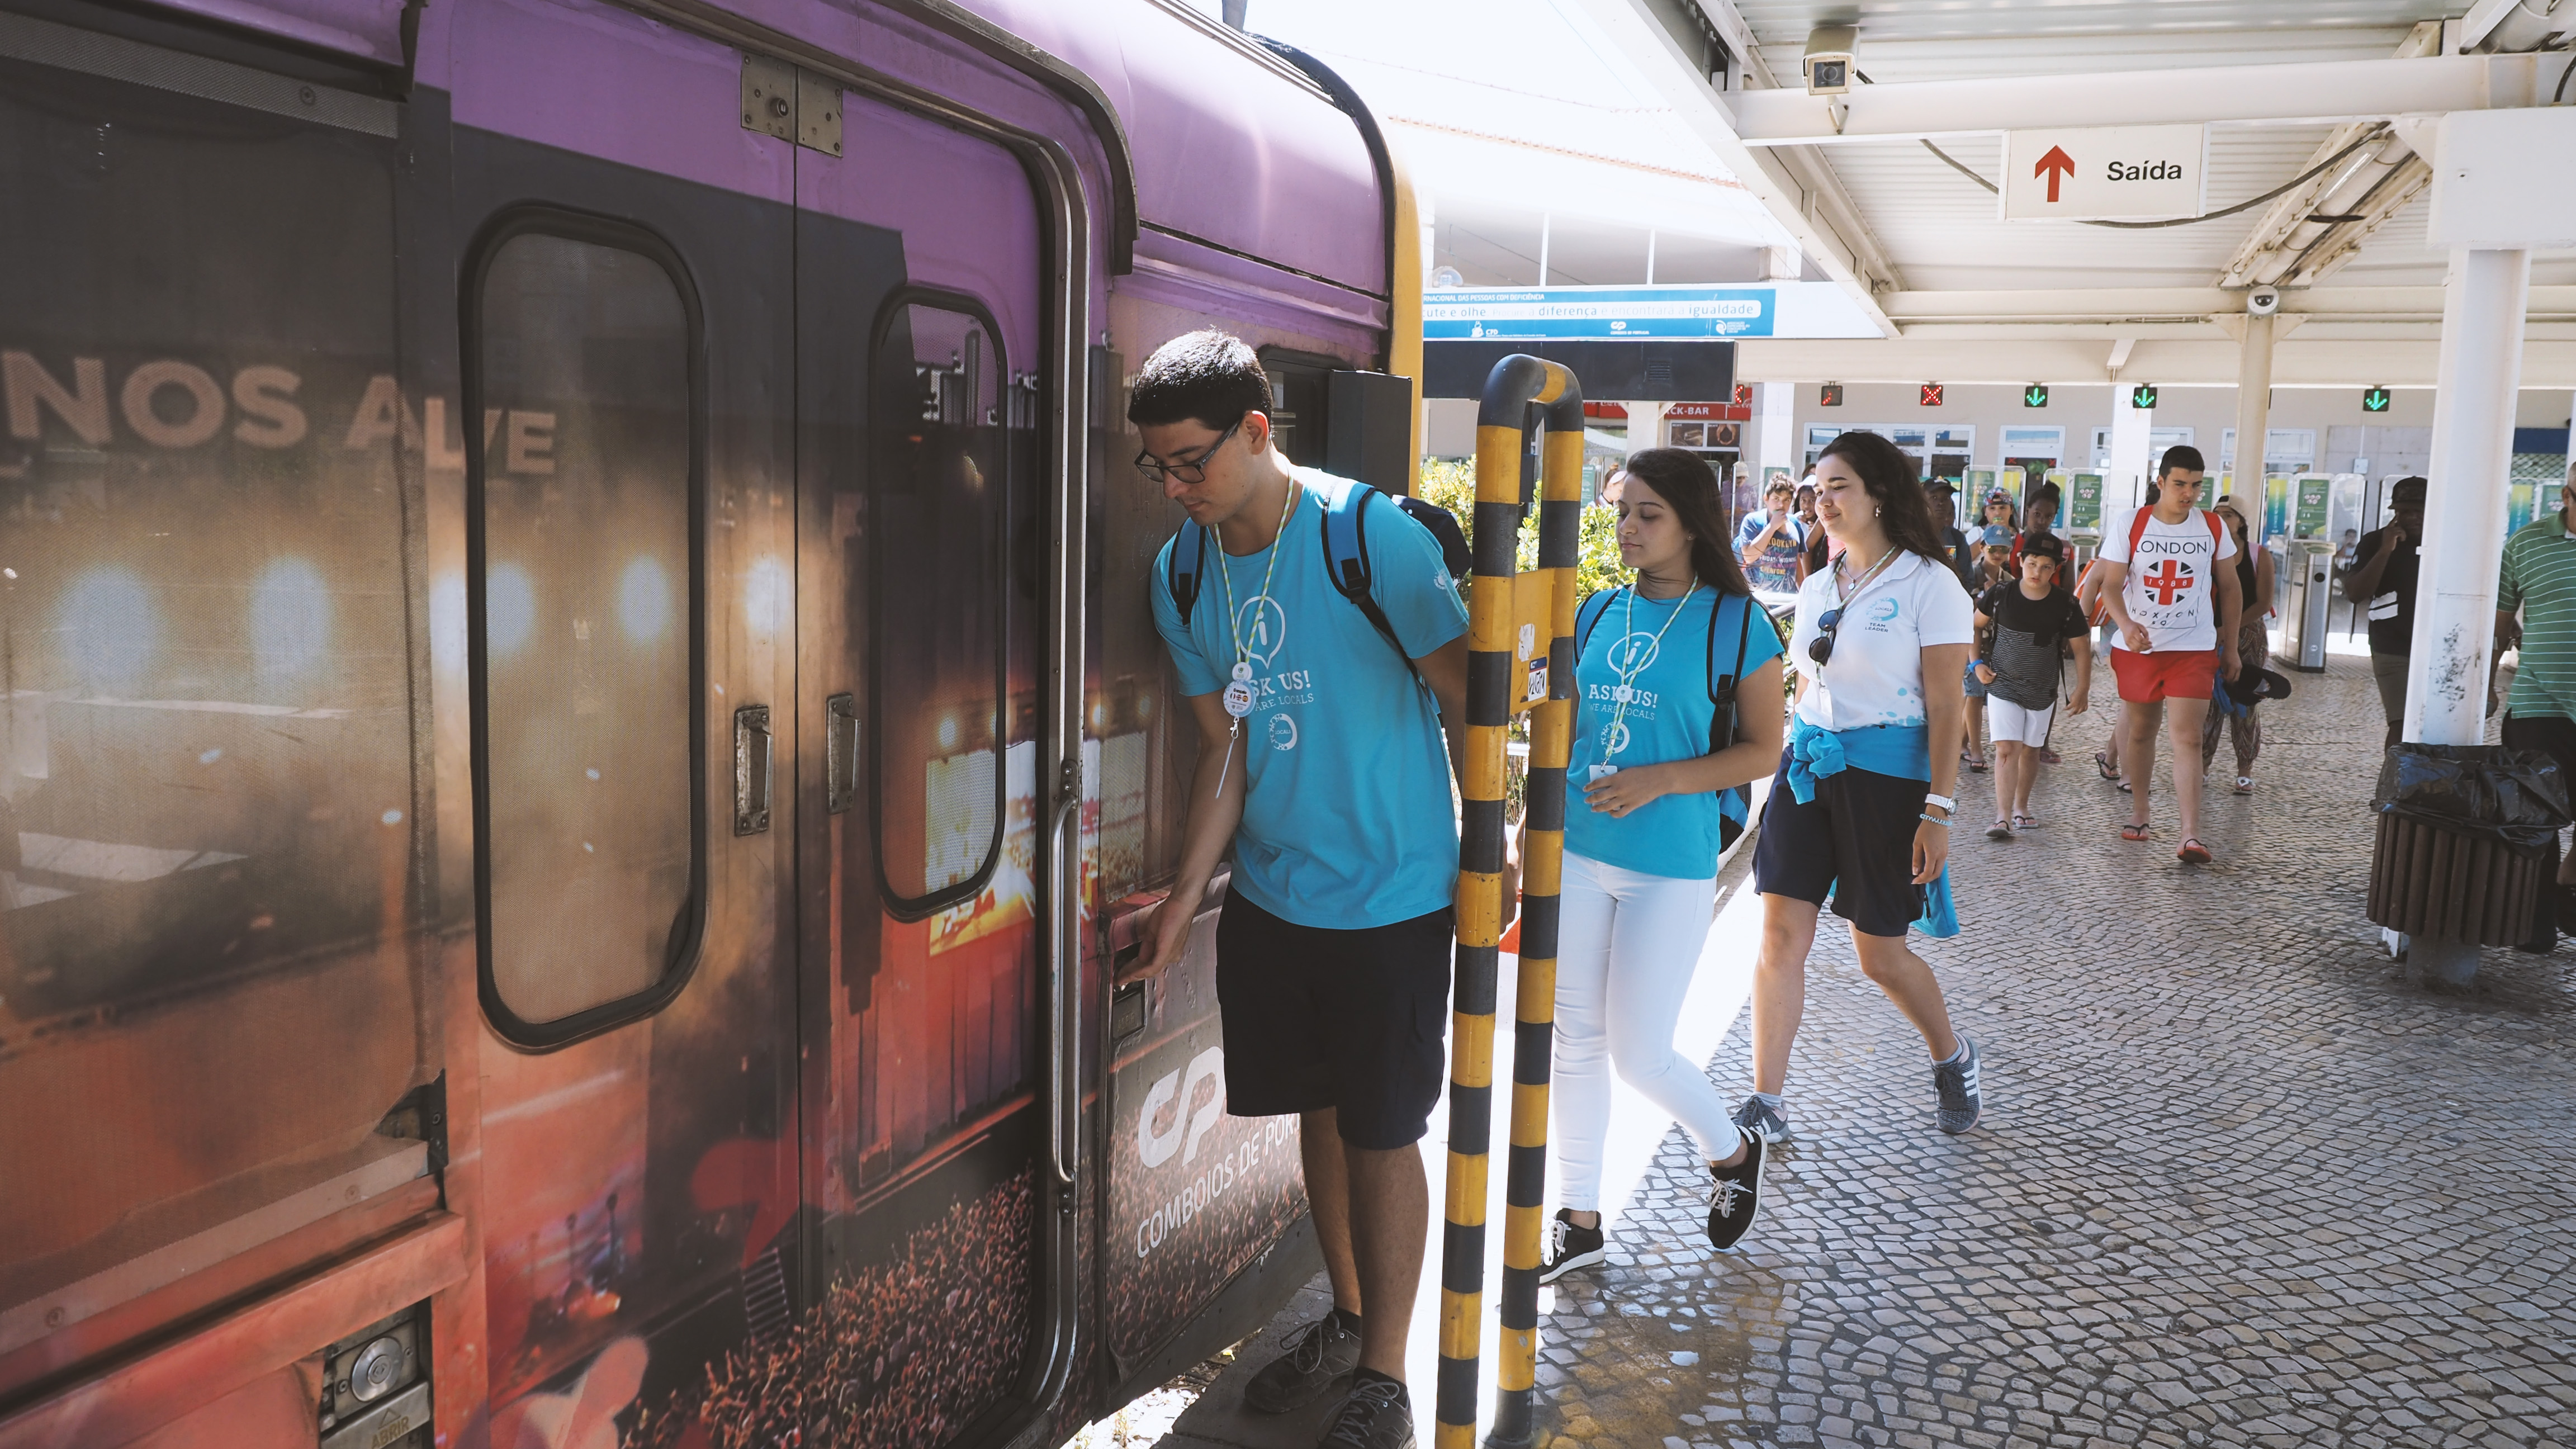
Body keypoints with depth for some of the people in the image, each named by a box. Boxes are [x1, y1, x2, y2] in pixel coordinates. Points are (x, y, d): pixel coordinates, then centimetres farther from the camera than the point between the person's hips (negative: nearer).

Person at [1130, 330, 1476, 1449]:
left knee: (1381, 1134, 4)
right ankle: (1347, 1316, 38)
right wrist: (1186, 895, -2)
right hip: (1268, 896, 5)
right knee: (1317, 1111, 17)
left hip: (1392, 896, -5)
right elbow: (1225, 746, 4)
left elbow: (1466, 699, -9)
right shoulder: (1180, 575, -1)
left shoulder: (1373, 536, -17)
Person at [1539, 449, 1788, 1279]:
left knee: (1639, 1053, 0)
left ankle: (1733, 1155, 31)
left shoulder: (1735, 623, -7)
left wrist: (1660, 782, -18)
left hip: (1670, 867, -5)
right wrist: (1539, 828, 12)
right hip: (1577, 853, 5)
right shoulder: (1597, 614, 7)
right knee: (1576, 1040, 9)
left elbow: (1763, 750, -6)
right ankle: (1580, 1221, 24)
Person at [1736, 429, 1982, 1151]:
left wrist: (1938, 810, -15)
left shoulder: (1928, 584, -7)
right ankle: (1767, 1105, 3)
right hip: (1806, 766, 5)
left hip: (1884, 773, -5)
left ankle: (1952, 1057, 34)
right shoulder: (1816, 589, 12)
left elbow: (1945, 708, -10)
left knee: (1881, 955, 5)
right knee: (1780, 936, -3)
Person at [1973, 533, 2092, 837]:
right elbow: (1975, 626, 9)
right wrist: (1977, 662, 1)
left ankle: (2021, 807, 30)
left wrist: (2082, 690, -1)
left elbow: (2081, 648, 1)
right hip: (2003, 684, -1)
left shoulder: (2065, 604, -7)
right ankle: (2003, 818, -18)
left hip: (2042, 690, 2)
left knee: (2030, 751, 12)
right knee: (2007, 749, -12)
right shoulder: (2001, 594, -7)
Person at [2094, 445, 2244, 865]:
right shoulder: (2130, 527, -3)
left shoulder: (2214, 528, 3)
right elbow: (2111, 584, -8)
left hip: (2194, 649, -1)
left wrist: (2231, 647, 12)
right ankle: (2138, 813, 32)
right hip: (2138, 647, 1)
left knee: (2187, 738, -11)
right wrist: (2126, 624, -28)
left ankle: (2191, 836, -17)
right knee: (2141, 731, 13)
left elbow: (2229, 589, 12)